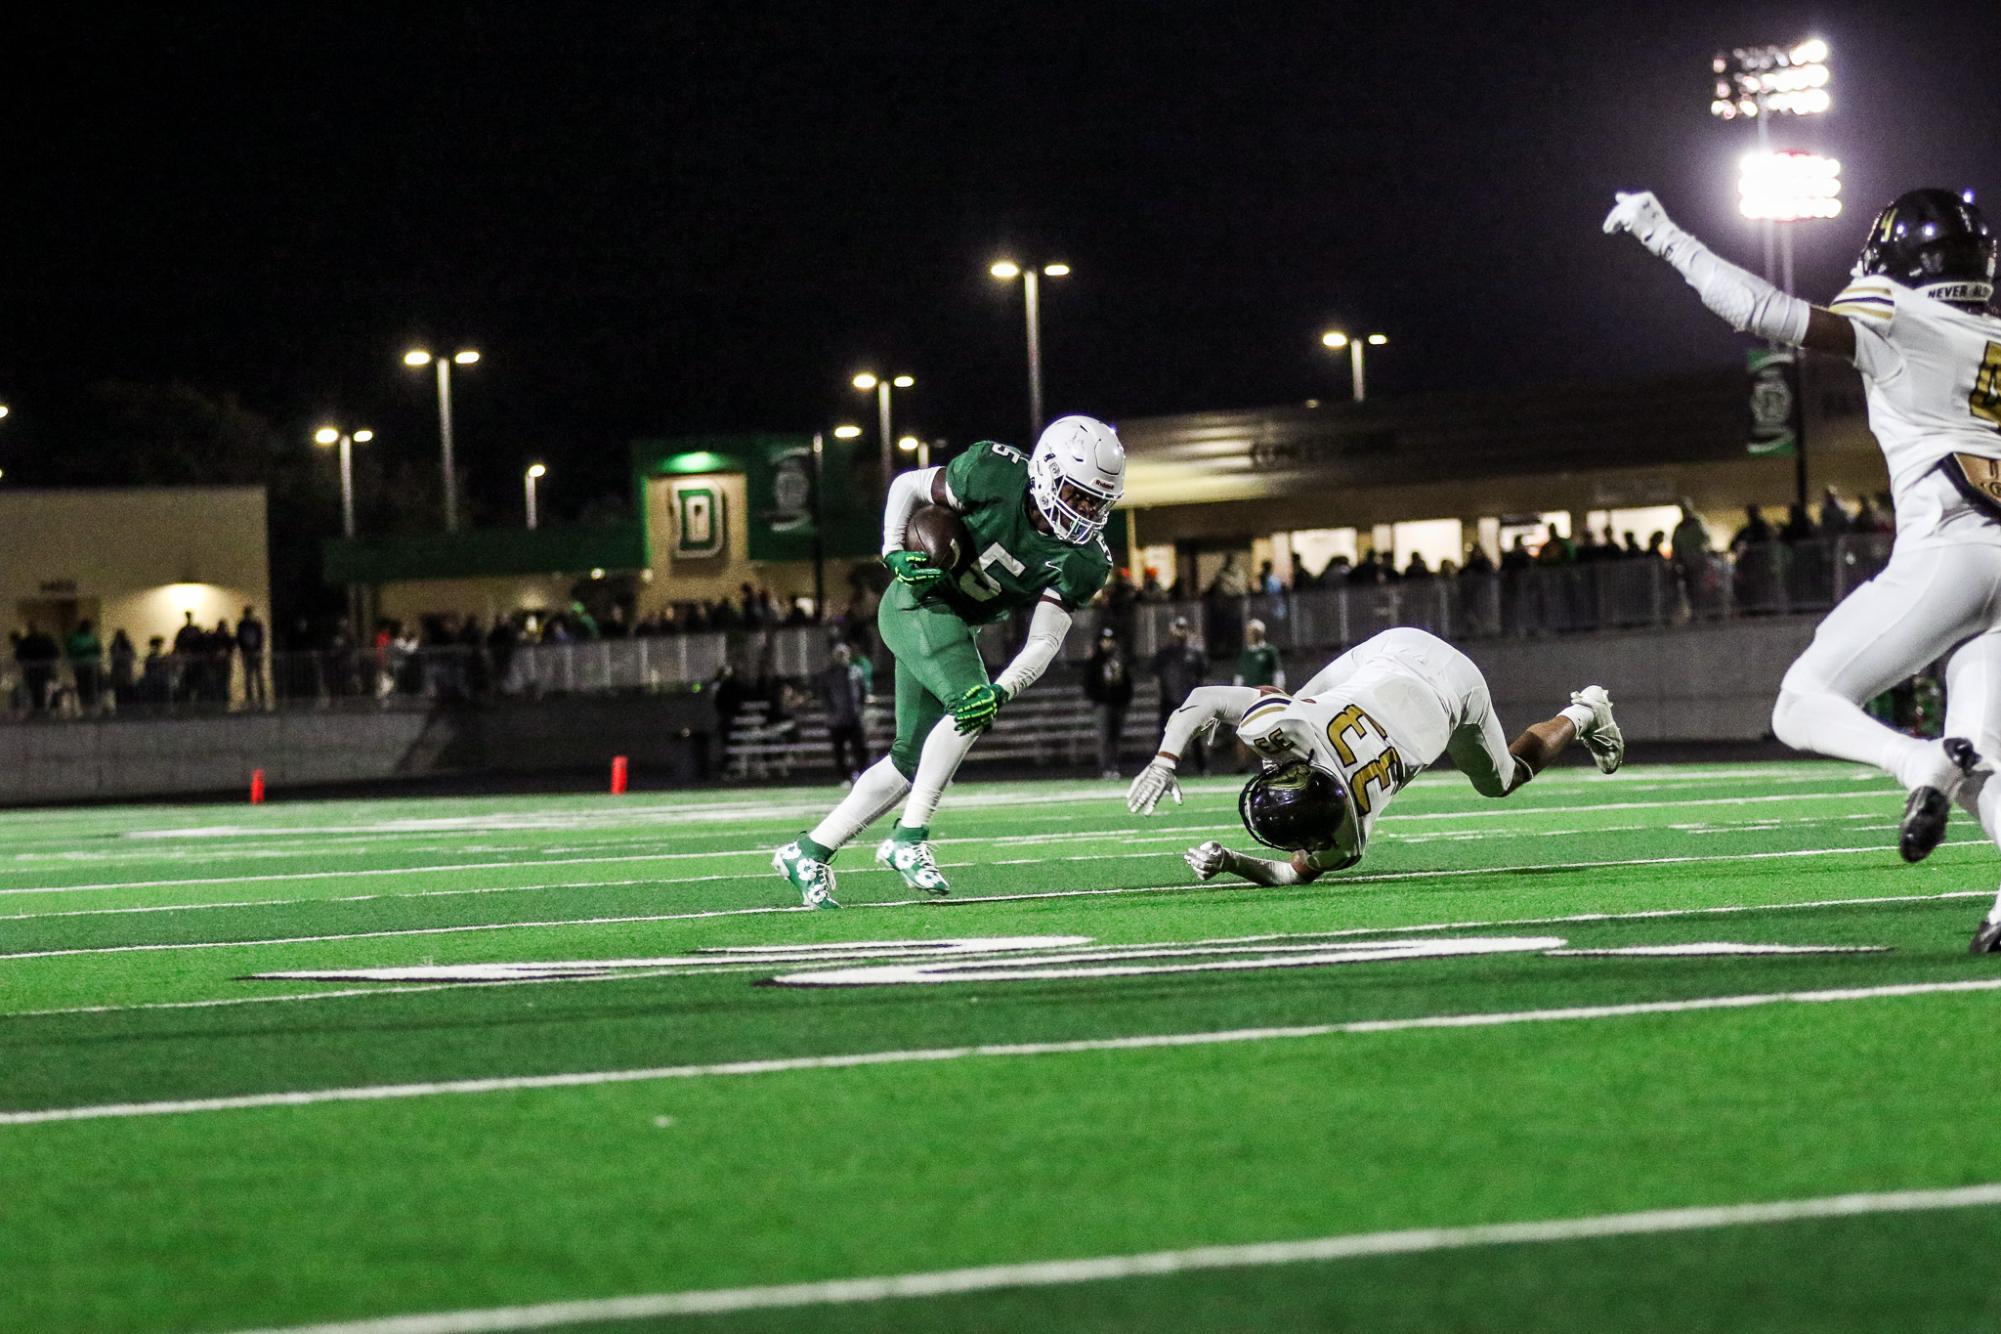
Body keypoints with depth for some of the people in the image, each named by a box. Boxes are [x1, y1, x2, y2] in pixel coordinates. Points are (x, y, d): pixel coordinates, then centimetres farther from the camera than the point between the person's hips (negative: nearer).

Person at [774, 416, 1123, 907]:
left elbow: (1044, 642, -14)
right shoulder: (996, 474, -20)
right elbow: (907, 486, -5)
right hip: (916, 604, -6)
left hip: (956, 627, 6)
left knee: (914, 758, 8)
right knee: (968, 703, -27)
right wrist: (896, 554, -17)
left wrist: (1002, 691, -31)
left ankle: (810, 851, 19)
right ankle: (909, 837, -20)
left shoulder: (1081, 562, -11)